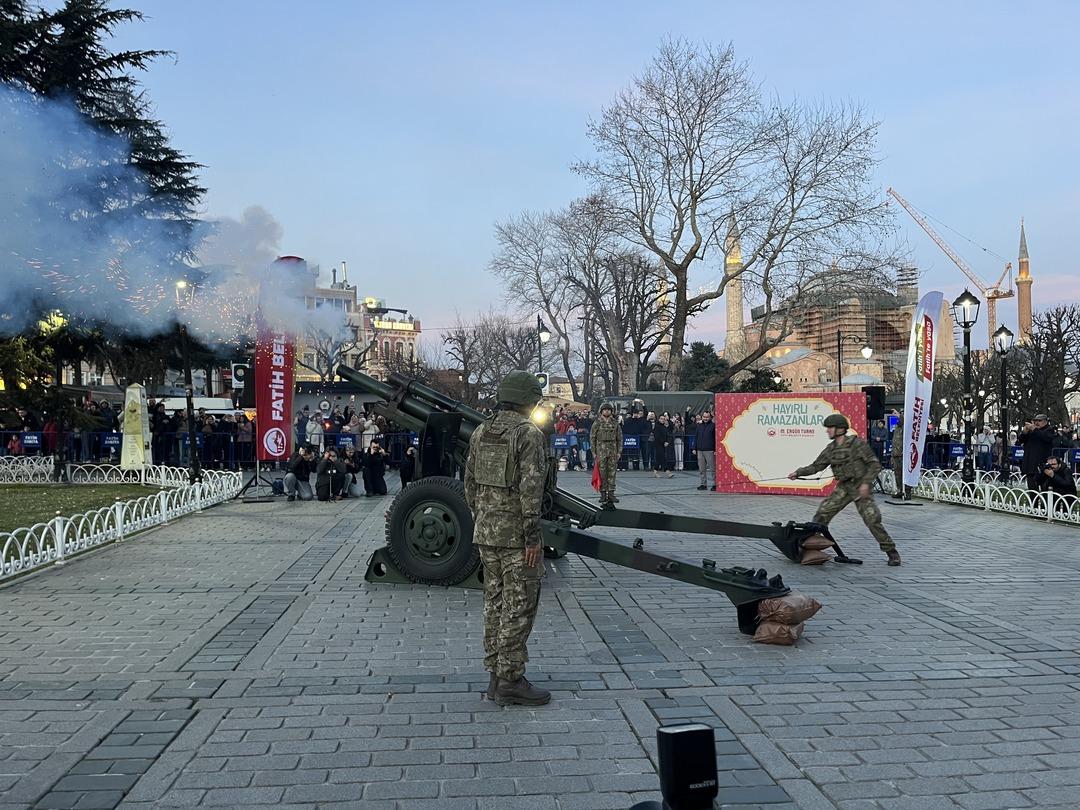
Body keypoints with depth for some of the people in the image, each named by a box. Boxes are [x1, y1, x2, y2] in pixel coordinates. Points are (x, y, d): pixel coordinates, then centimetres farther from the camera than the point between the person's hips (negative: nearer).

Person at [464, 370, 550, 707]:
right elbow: (530, 489, -20)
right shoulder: (530, 434, -14)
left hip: (486, 531, 8)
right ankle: (510, 680, 4)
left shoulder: (481, 432, 9)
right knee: (519, 606, 0)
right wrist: (533, 536, -17)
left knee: (494, 602, 14)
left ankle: (496, 675, 22)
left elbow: (470, 482, 13)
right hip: (516, 534, -8)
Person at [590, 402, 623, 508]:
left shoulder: (615, 423, 8)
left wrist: (619, 452, 3)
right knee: (602, 472, -2)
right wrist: (594, 452, -4)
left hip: (613, 450, 2)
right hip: (601, 450, -2)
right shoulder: (597, 423, 2)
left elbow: (620, 438, 10)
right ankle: (603, 494, 4)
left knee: (612, 472, 2)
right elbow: (592, 438, 2)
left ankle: (611, 493, 7)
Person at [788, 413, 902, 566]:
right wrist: (798, 473, 2)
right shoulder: (831, 448, 5)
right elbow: (816, 466, 11)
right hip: (843, 487, 6)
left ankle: (891, 552, 3)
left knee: (872, 520, -11)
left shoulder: (857, 444, -12)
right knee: (822, 513, -4)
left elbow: (875, 464, -12)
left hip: (860, 487, -5)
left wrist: (866, 482, -21)